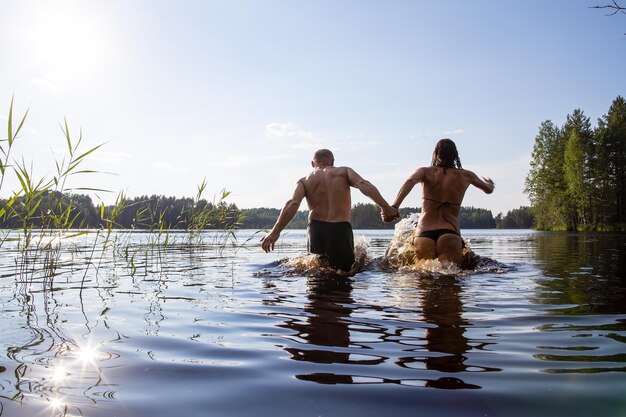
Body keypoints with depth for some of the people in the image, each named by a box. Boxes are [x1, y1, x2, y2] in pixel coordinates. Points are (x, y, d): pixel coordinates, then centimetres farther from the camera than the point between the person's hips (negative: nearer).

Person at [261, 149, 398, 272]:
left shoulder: (304, 181, 11)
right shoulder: (344, 171, 11)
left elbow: (293, 203, -5)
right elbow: (363, 184, -7)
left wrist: (275, 232, -12)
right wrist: (385, 206, -14)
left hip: (316, 229, 2)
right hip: (341, 228, -2)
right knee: (346, 270, 6)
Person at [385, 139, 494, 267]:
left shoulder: (426, 171, 11)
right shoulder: (466, 175, 16)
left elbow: (410, 181, -11)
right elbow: (489, 189, 34)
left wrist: (394, 207, -23)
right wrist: (490, 183, 59)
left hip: (423, 235, 1)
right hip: (450, 235, 0)